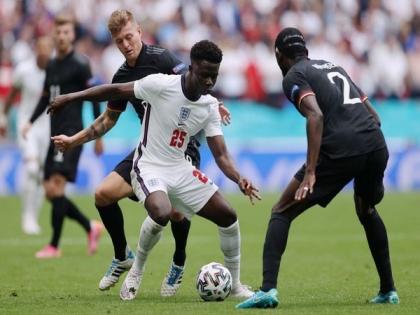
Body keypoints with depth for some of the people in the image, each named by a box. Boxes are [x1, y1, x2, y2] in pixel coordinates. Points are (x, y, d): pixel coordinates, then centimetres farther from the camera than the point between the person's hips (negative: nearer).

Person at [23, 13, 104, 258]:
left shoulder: (80, 64, -6)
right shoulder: (52, 65, 16)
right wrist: (31, 122, 10)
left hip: (72, 134, -8)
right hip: (56, 135, 8)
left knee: (56, 186, -16)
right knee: (50, 192, 5)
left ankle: (54, 246, -11)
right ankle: (91, 227, 20)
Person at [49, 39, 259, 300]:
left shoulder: (210, 106, -2)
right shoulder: (162, 85, -18)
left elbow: (220, 154, -3)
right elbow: (115, 91, -9)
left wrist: (239, 179, -23)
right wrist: (71, 98, -9)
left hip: (180, 170, 6)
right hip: (149, 168, -6)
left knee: (228, 216, 0)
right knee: (162, 213, -35)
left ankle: (235, 285, 18)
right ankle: (136, 273, -8)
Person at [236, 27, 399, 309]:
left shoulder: (294, 77, 6)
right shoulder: (333, 67, 28)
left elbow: (316, 115, -12)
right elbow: (374, 115, 25)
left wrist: (310, 172, -17)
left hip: (340, 151, -6)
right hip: (377, 145, 6)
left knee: (281, 214, 5)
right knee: (367, 211, 34)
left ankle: (268, 290, -12)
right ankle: (388, 290, 33)